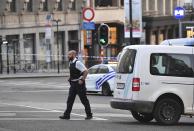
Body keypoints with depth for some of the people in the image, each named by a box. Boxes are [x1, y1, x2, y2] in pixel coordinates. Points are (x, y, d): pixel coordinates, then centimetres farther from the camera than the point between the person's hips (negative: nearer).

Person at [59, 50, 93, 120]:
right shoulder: (70, 63, 10)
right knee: (70, 99, 3)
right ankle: (66, 115, 3)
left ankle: (89, 115, 10)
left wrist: (82, 80, -21)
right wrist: (70, 79, 16)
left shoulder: (78, 63, -17)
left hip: (79, 83, -9)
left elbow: (86, 71, -21)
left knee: (84, 100, 0)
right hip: (73, 83, 9)